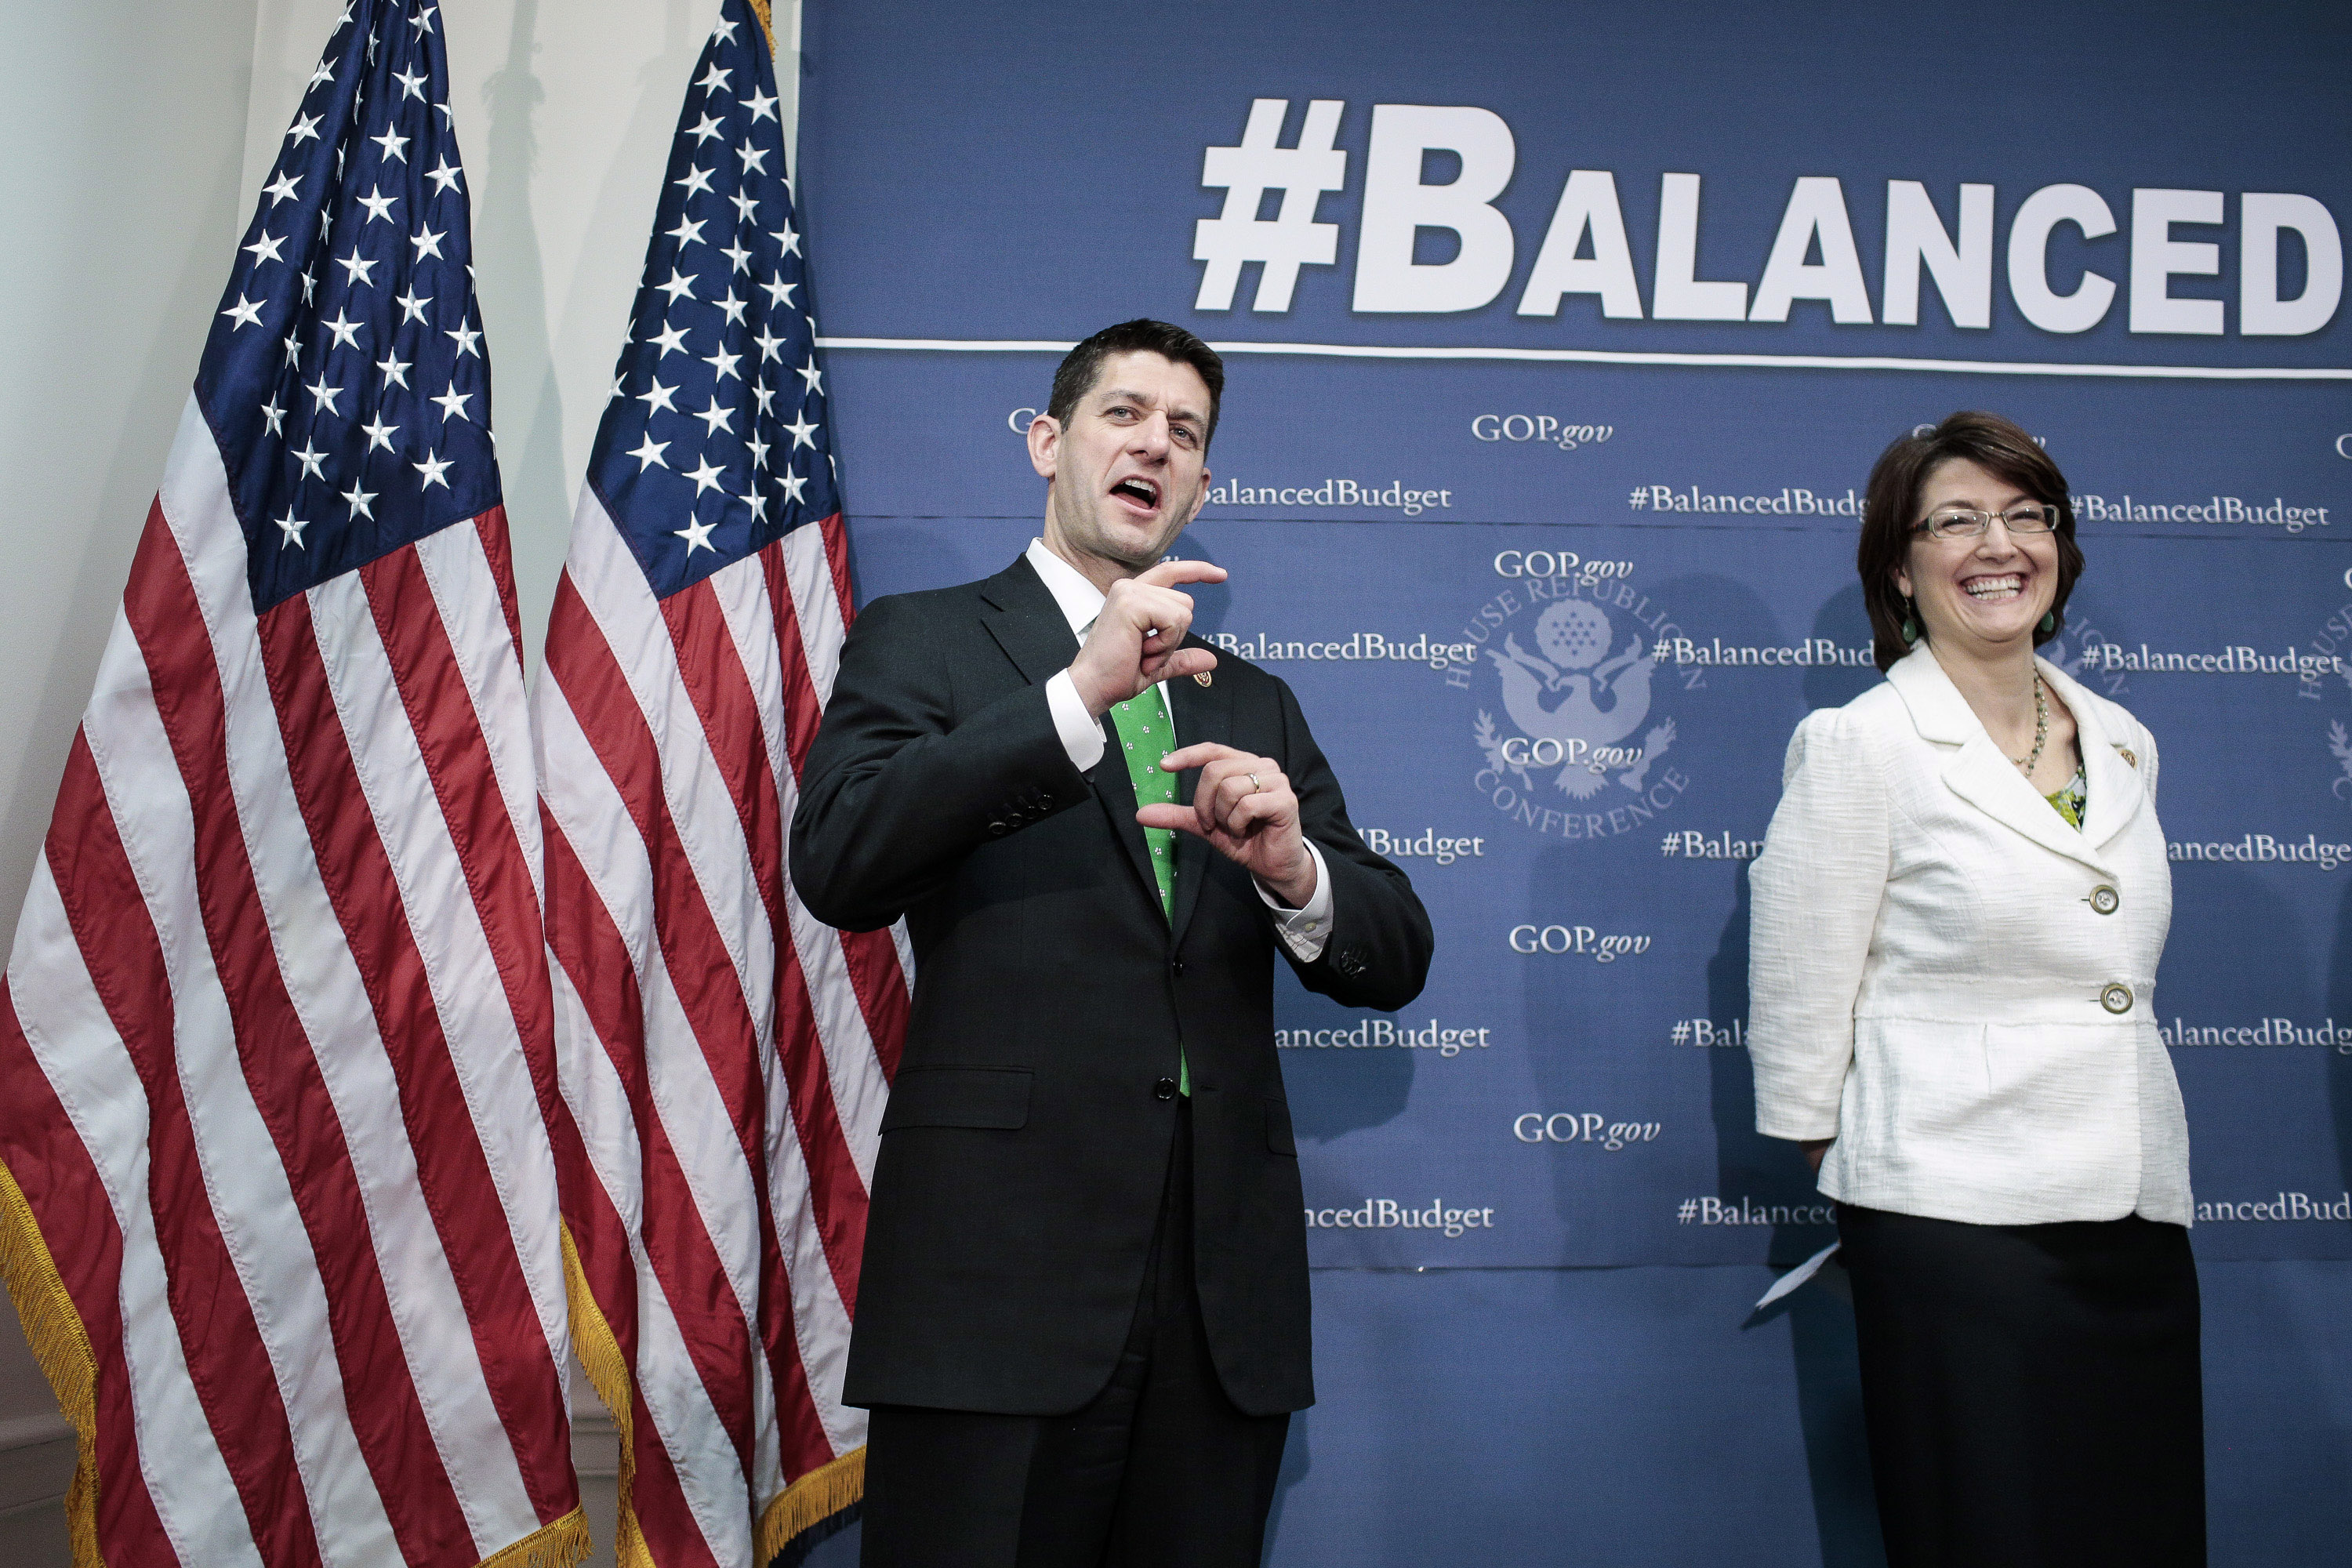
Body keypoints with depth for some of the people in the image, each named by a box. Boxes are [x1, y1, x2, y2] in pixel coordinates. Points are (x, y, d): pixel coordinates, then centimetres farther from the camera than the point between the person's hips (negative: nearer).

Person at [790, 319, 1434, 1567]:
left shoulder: (1254, 704, 17)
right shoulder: (922, 641, 5)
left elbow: (1392, 959, 11)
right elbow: (838, 866, -13)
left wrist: (1293, 870, -11)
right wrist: (1080, 694, -20)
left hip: (1223, 1289, 4)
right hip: (1002, 1265, -4)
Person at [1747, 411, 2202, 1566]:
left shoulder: (2121, 743, 12)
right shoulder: (1858, 747, -7)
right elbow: (1796, 1005, -6)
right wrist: (1861, 1185, 1)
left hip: (2137, 1213, 6)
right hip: (1957, 1215, -6)